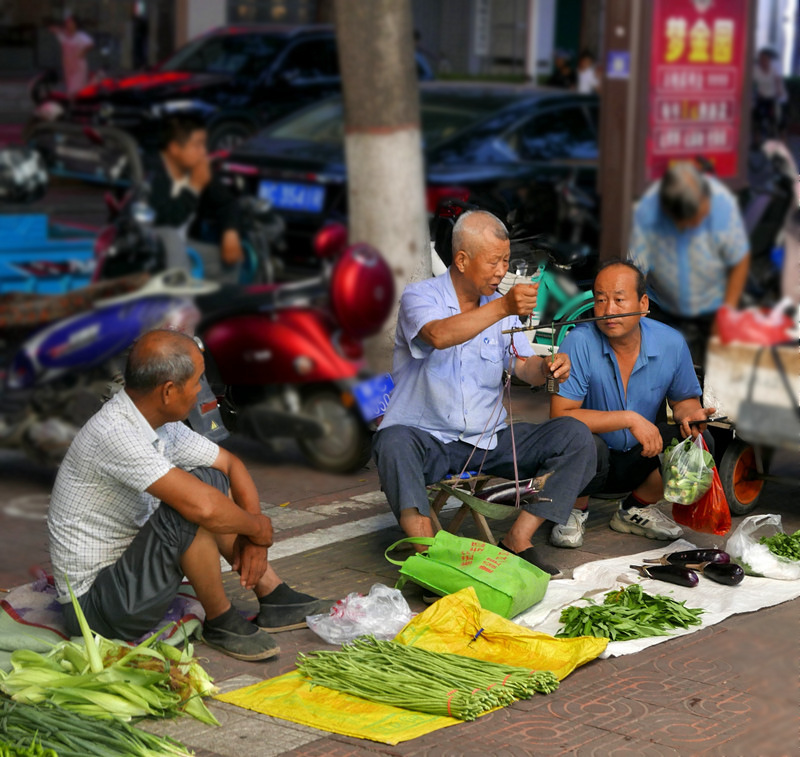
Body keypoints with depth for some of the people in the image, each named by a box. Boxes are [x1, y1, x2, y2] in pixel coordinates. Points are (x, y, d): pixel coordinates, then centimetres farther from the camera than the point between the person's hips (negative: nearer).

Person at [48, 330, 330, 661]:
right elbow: (200, 506, -35)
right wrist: (257, 527, -16)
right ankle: (221, 620, -8)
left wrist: (254, 539, -2)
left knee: (214, 482, 10)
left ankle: (274, 598, 10)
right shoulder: (113, 433, -27)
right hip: (95, 603, -10)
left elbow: (231, 463, 12)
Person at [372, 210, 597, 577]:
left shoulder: (501, 306, 12)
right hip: (427, 437, -5)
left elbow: (524, 366, 3)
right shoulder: (420, 296, -6)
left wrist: (547, 367, -21)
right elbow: (438, 336, -29)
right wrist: (502, 308, -39)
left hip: (489, 440, 5)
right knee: (394, 443, -38)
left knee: (576, 436, -13)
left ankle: (518, 540, -17)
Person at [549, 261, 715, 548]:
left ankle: (635, 509, 6)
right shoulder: (580, 343, -21)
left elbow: (684, 398, 8)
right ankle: (574, 511, -1)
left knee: (698, 441, -18)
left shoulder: (671, 343, -8)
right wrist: (630, 419, -30)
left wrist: (689, 413, -18)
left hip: (637, 460, 4)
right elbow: (560, 415, -26)